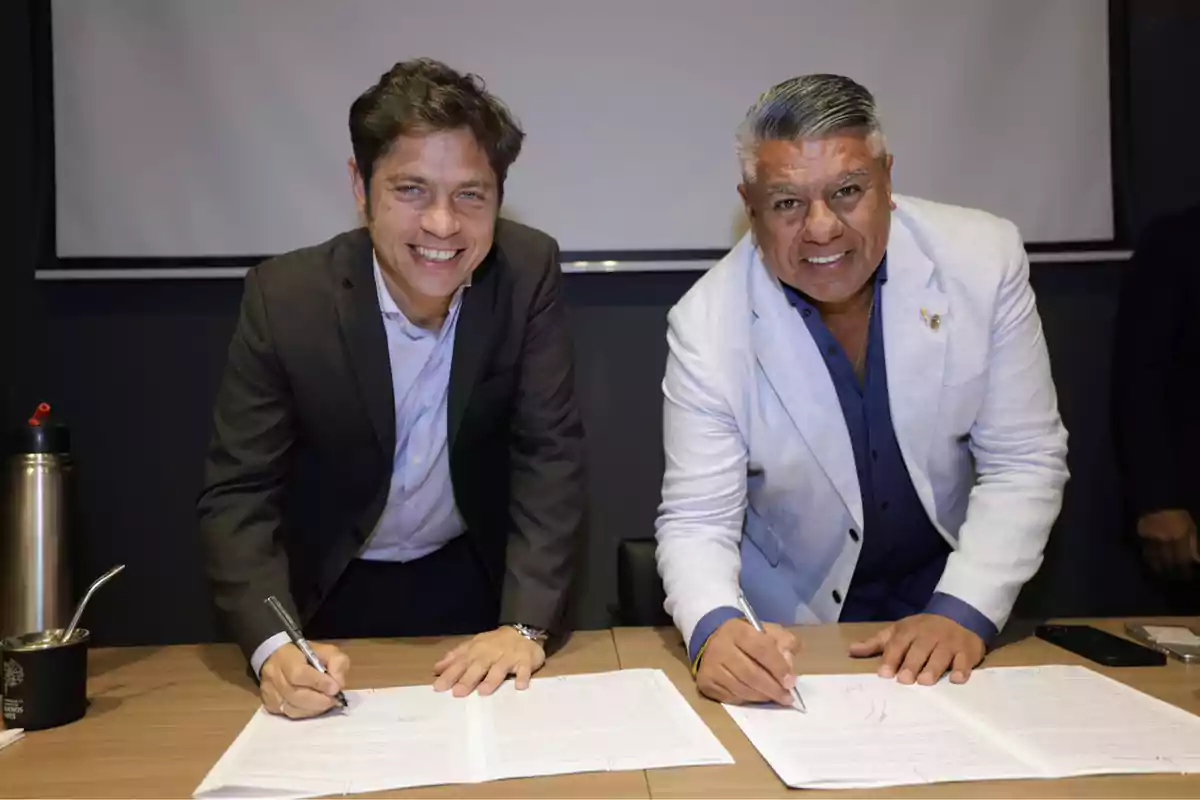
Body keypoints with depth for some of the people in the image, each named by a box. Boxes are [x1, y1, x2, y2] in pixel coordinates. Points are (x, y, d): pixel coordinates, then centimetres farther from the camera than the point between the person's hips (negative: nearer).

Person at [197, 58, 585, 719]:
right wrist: (274, 646, -31)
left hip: (474, 578, 0)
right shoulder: (284, 297, -18)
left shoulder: (529, 273, -17)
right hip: (332, 590, 1)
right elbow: (238, 492, -15)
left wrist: (525, 625, -25)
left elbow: (549, 458, -15)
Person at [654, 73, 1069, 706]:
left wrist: (963, 612, -19)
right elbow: (696, 520, -16)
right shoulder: (706, 324, -17)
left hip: (942, 596, 1)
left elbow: (1024, 462, -8)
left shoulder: (985, 259, -12)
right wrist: (714, 629, -35)